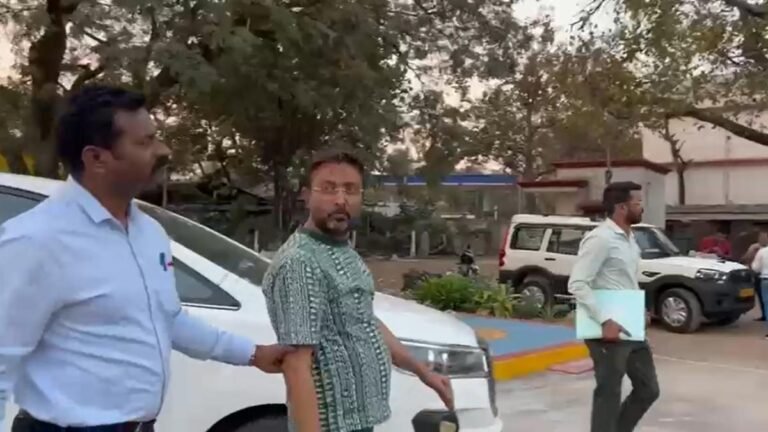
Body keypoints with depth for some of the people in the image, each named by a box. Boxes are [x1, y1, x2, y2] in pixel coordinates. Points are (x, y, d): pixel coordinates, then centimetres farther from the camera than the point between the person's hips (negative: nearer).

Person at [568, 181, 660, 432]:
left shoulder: (629, 238, 13)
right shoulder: (600, 239, -17)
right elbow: (577, 284, -23)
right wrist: (604, 321, -26)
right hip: (609, 331, -9)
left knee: (648, 390, 16)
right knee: (609, 394, 1)